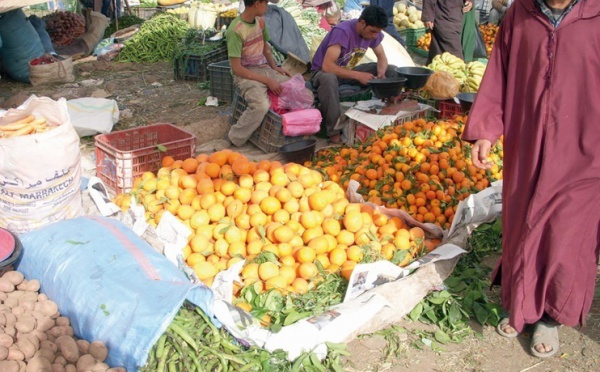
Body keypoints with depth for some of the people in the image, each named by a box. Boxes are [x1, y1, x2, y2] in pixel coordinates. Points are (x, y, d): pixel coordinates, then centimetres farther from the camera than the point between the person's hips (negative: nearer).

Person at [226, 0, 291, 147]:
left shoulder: (260, 21, 5)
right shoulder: (235, 30, -19)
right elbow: (237, 68, -20)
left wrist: (275, 68, 4)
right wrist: (267, 81, -21)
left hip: (265, 69, 7)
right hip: (246, 75, -7)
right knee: (261, 106, -36)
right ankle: (235, 140, -14)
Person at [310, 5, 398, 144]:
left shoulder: (373, 32, -9)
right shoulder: (342, 31, -31)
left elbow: (382, 58, 3)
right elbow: (327, 66, -37)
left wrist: (381, 73, -20)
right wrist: (358, 75, -38)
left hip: (349, 70, 7)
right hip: (323, 72, -7)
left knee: (390, 71, -6)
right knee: (329, 79, -43)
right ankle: (333, 132, -33)